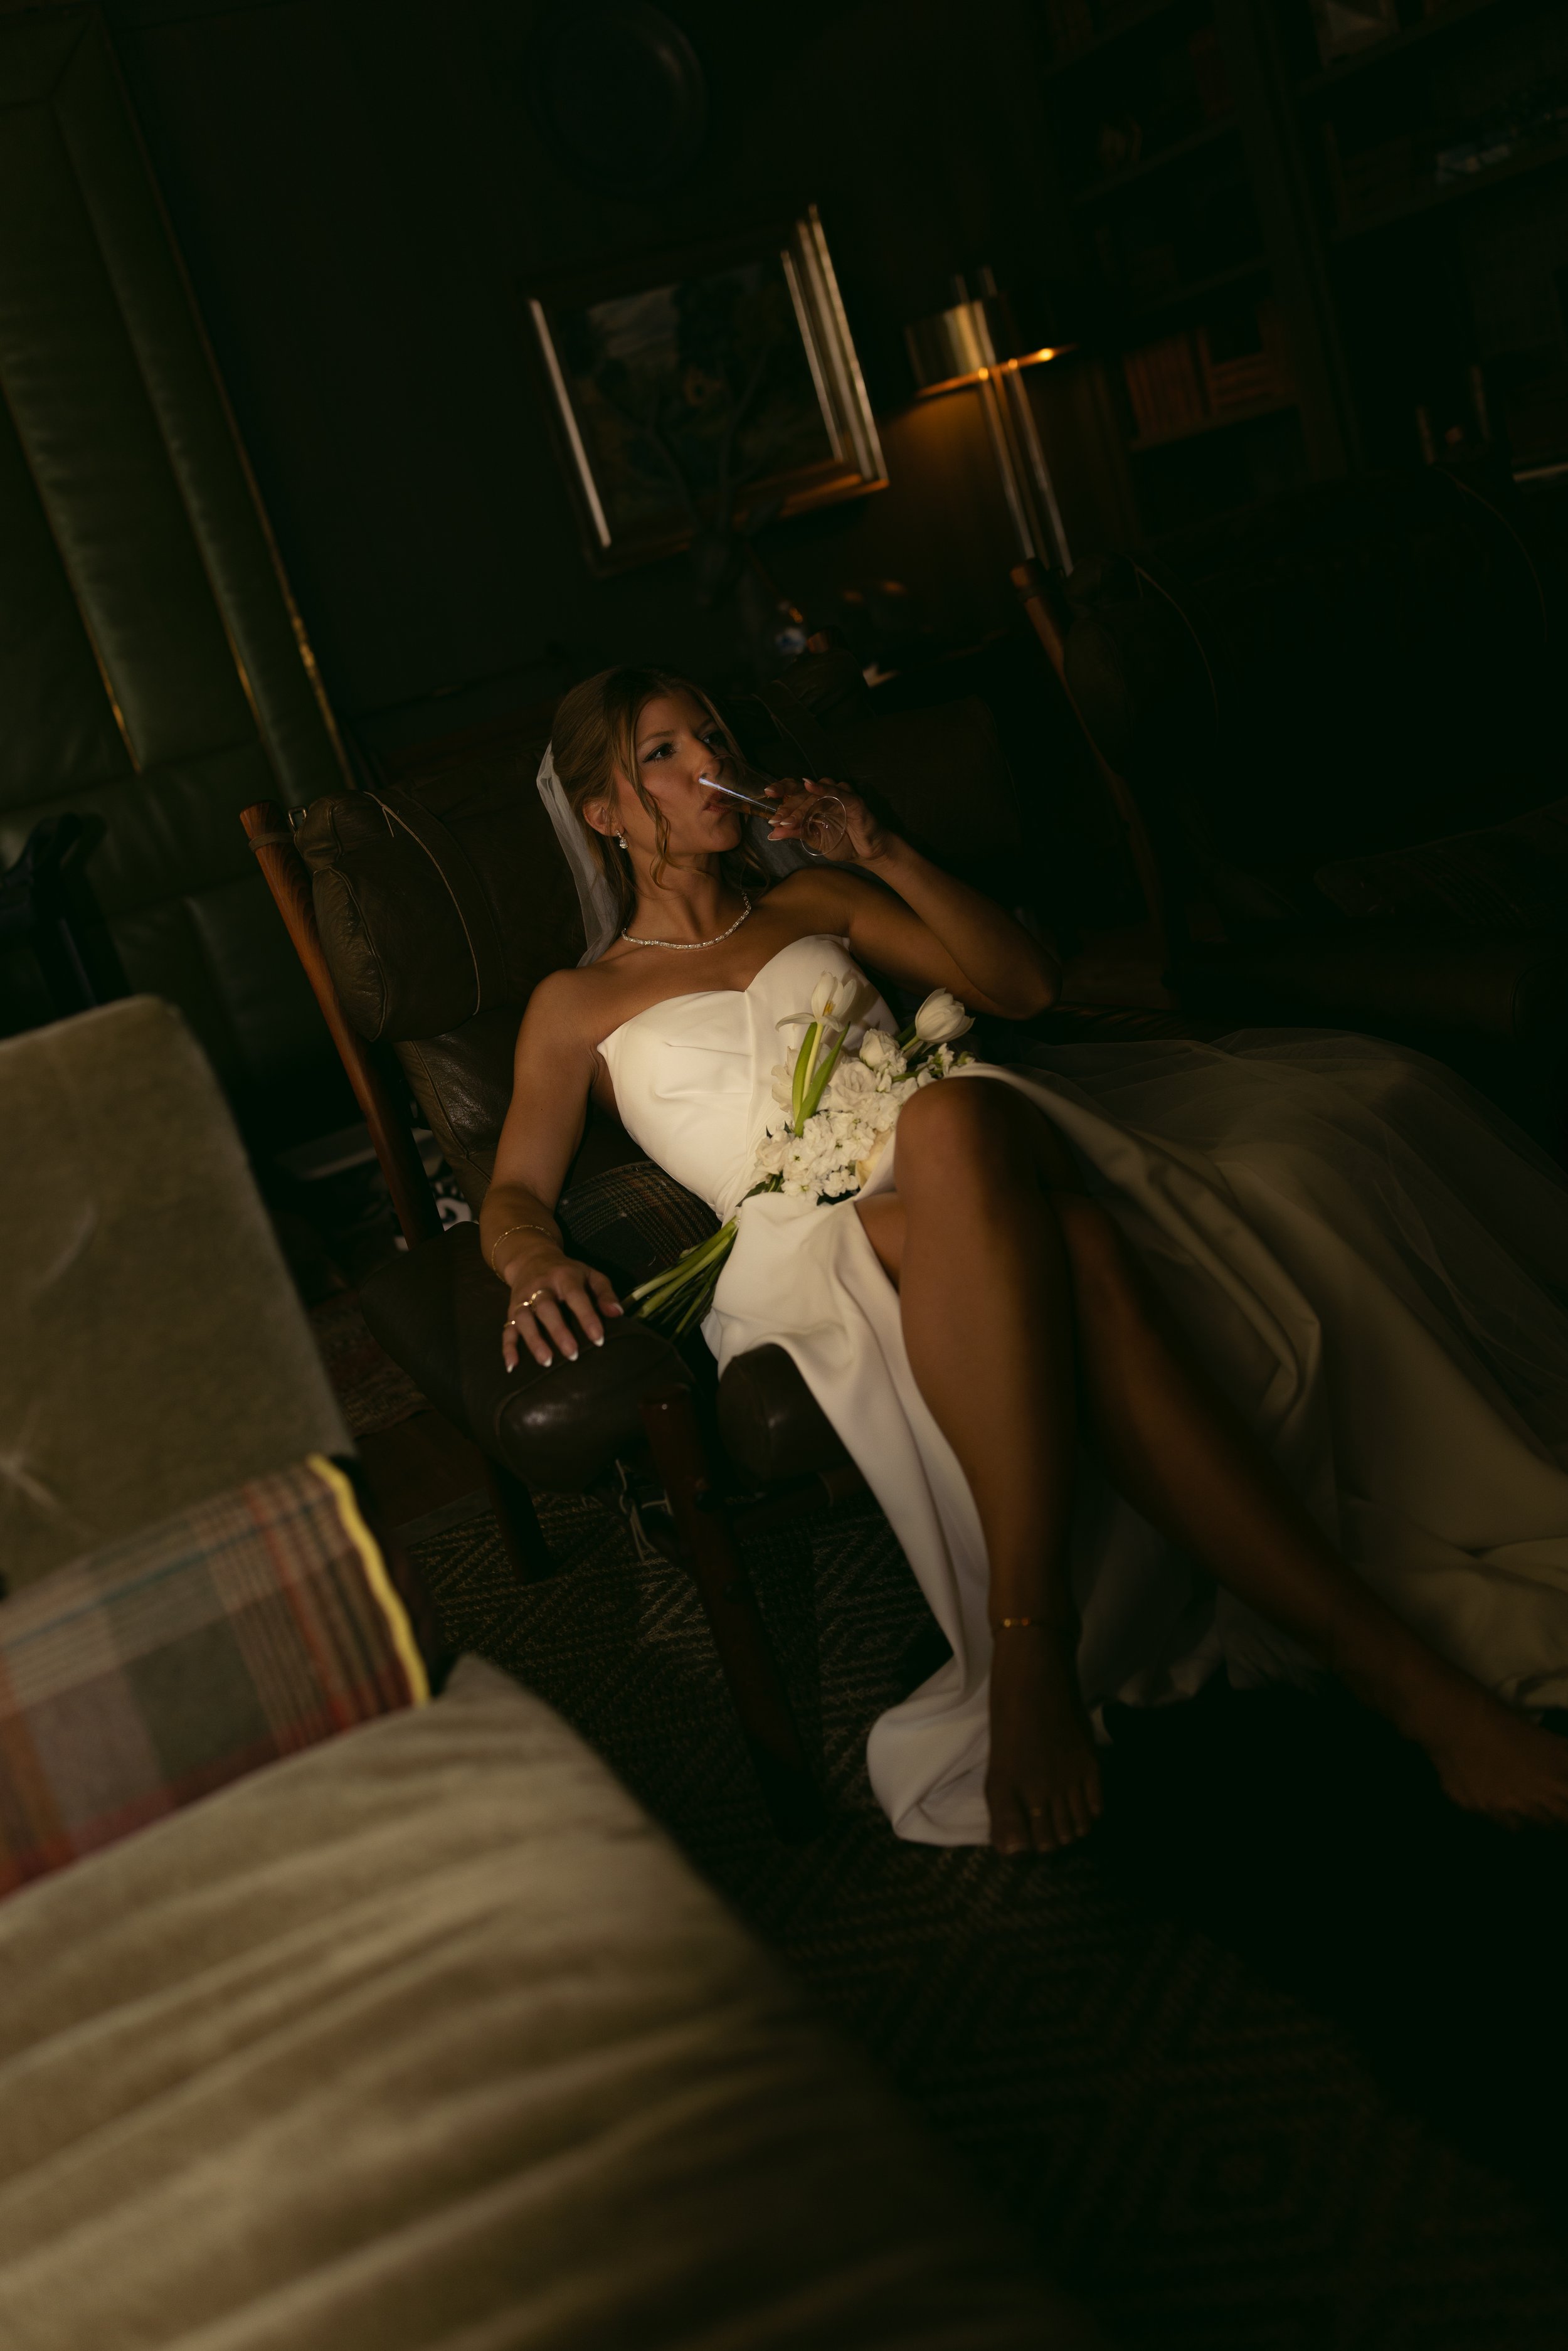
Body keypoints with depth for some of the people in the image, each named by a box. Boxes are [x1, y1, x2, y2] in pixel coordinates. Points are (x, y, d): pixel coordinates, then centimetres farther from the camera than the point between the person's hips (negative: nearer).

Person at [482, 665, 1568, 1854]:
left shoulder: (815, 901, 29)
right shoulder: (579, 1005, 21)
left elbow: (1025, 984, 21)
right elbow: (515, 1192, 10)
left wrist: (885, 854, 10)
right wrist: (537, 1263, -15)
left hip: (966, 1177, 3)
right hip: (812, 1227, -3)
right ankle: (1393, 1656, -42)